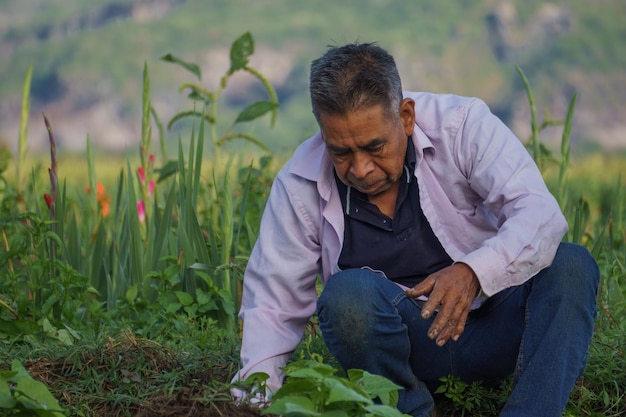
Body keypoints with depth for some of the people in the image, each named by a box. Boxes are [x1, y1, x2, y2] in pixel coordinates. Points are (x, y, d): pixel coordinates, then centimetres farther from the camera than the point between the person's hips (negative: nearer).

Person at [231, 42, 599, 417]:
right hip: (406, 341, 0)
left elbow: (540, 215, -23)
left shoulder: (463, 125, -13)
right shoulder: (299, 186, -8)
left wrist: (473, 273, -41)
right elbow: (272, 302, -3)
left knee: (571, 265, -26)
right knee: (348, 292, -31)